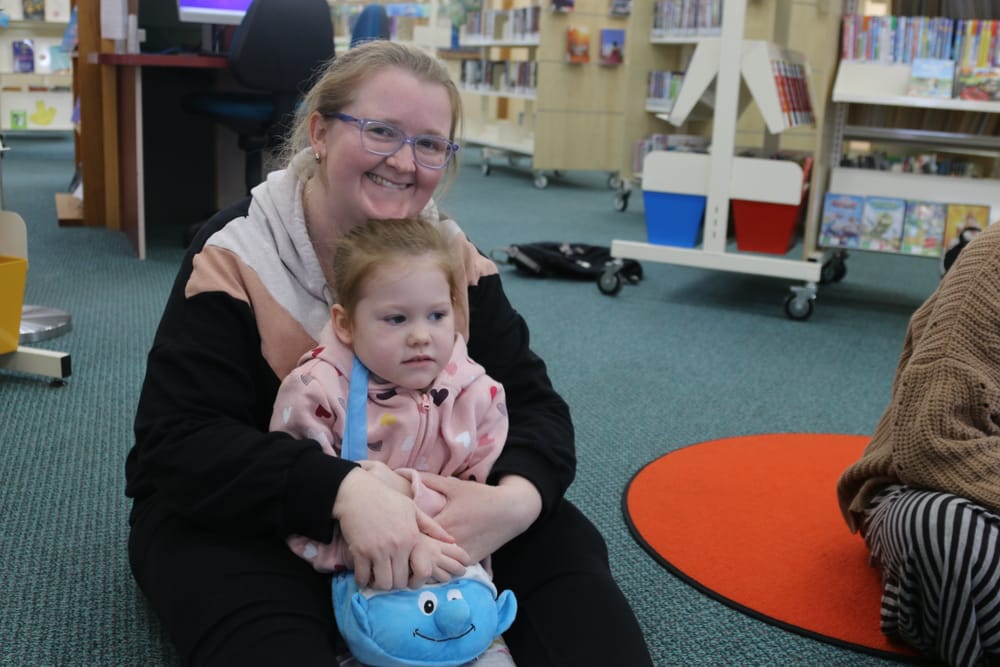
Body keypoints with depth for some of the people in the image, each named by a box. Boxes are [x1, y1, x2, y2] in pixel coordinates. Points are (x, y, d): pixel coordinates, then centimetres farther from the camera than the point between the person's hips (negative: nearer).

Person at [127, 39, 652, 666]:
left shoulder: (452, 255, -6)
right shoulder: (236, 255, -17)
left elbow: (533, 402, -9)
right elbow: (179, 442, -25)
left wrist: (516, 497, -34)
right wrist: (343, 490, -43)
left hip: (418, 505, 4)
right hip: (238, 514, -3)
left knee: (561, 539, -17)